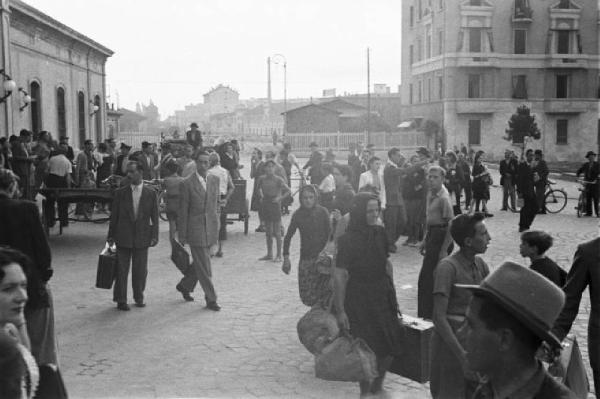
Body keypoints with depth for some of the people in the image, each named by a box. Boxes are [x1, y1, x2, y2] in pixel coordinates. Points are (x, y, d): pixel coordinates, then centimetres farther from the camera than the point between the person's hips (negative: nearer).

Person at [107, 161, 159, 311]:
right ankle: (121, 300, 14)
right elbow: (114, 216, 5)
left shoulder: (151, 193, 1)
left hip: (142, 238, 0)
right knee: (121, 270, 3)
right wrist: (111, 235, 4)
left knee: (140, 270, 8)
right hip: (123, 237, 0)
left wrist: (154, 236, -4)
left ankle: (139, 297, 25)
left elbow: (154, 217, 3)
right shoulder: (120, 193, 1)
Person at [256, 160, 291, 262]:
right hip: (265, 206, 4)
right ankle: (269, 254, 19)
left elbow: (288, 191, -6)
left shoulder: (278, 179, -9)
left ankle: (279, 255, 6)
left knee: (277, 232, -1)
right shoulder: (262, 179, 3)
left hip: (275, 206, -4)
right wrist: (261, 196, 8)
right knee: (268, 232, 11)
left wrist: (279, 197, -16)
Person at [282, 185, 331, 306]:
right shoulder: (298, 214, 0)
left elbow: (330, 235, -4)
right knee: (306, 296, -2)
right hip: (306, 258, 2)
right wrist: (286, 258, 0)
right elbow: (288, 236, 5)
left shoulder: (323, 212, -5)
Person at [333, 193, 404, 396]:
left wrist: (392, 293, 14)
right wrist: (340, 310, -17)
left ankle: (377, 385, 29)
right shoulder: (349, 240, -16)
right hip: (359, 298, -6)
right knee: (367, 349, 0)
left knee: (392, 344, 7)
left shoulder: (380, 232, 3)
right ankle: (365, 391, 19)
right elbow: (339, 275, -16)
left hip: (383, 295, 6)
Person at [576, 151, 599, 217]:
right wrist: (577, 177, 1)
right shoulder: (585, 165, 11)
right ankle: (588, 212, 6)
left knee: (596, 199, -6)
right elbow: (579, 171, 18)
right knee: (588, 198, 1)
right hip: (587, 183, 4)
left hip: (595, 183, -4)